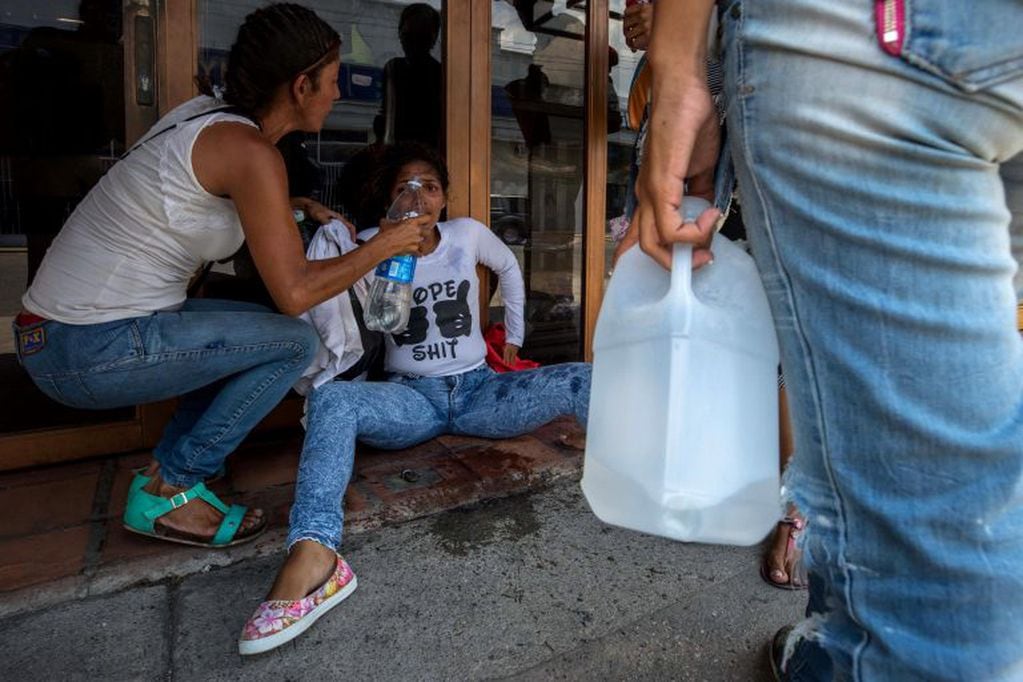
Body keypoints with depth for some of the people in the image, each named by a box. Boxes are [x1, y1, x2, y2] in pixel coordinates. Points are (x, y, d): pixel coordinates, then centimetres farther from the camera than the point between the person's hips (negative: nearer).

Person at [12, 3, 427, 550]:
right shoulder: (249, 150, -19)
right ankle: (166, 491, 0)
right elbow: (294, 291, -23)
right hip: (93, 351, -9)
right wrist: (382, 247, -9)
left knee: (261, 327, 16)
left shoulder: (209, 113, 7)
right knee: (294, 342, -10)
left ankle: (169, 462, 14)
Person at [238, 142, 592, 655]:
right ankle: (312, 552, -51)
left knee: (581, 380, -22)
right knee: (330, 400, -34)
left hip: (477, 390, 2)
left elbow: (510, 268, 25)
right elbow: (326, 327, -6)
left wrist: (513, 338, 23)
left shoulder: (468, 234, 5)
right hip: (412, 396, -1)